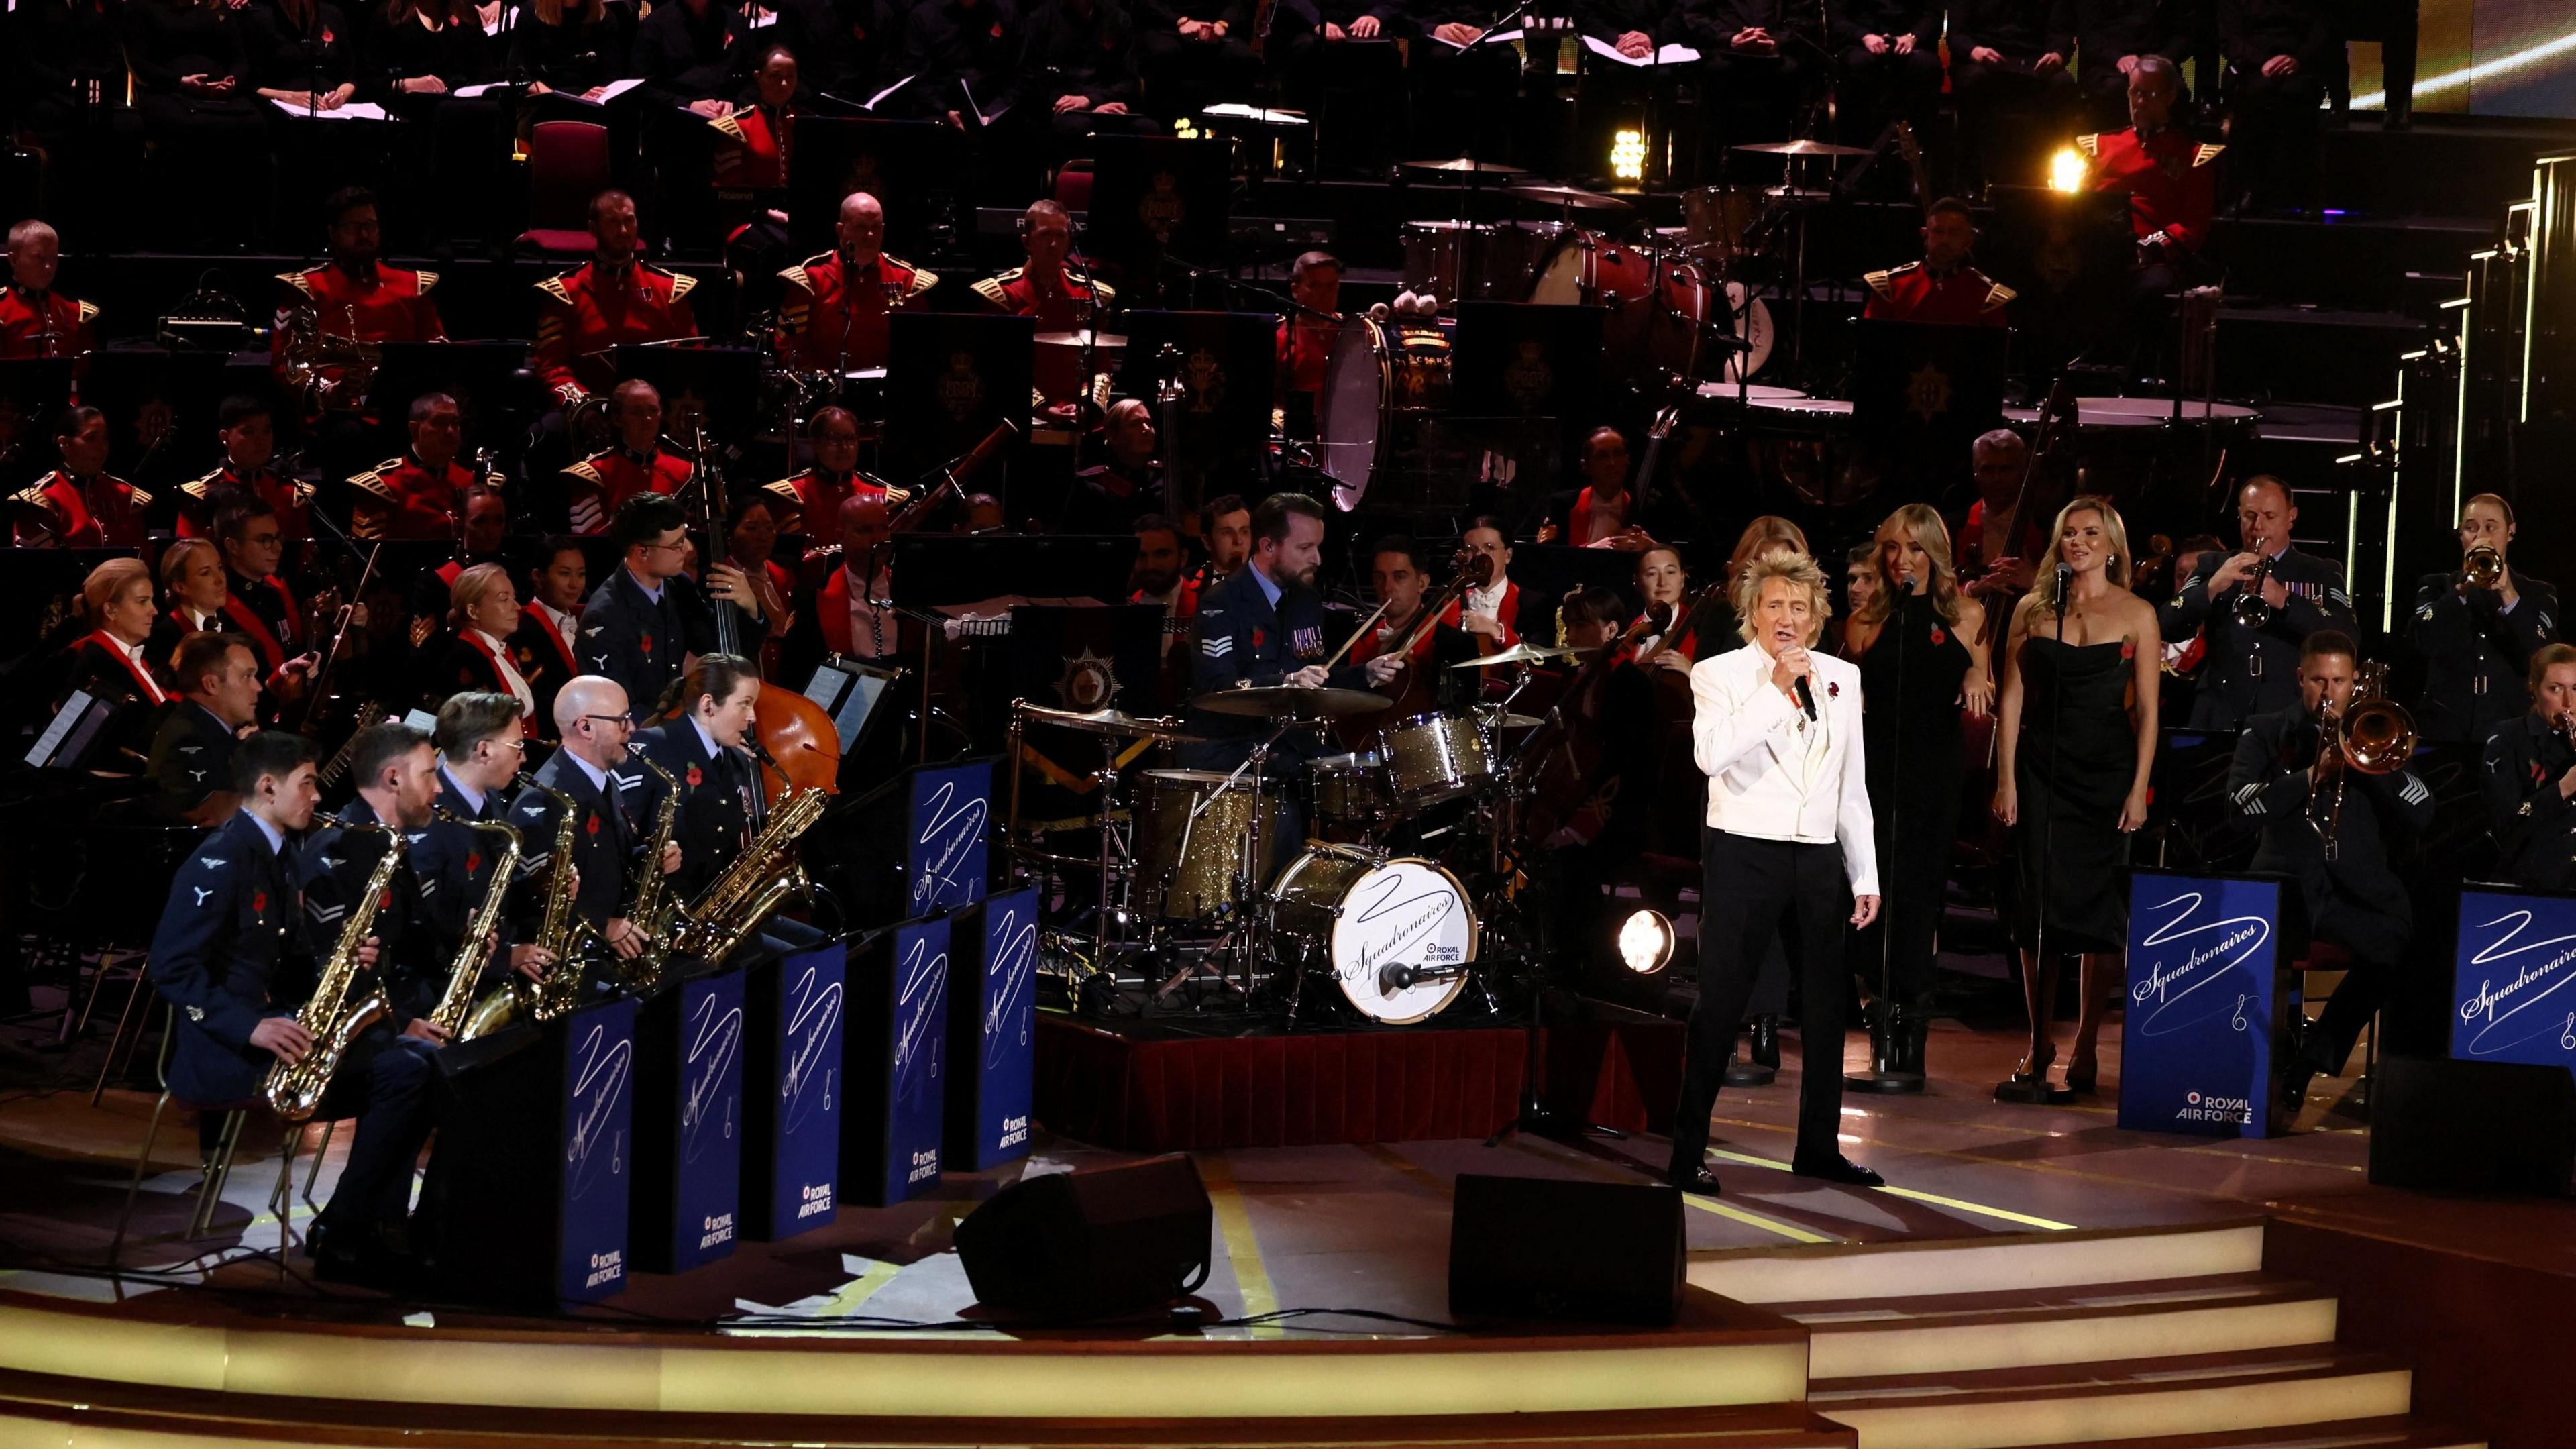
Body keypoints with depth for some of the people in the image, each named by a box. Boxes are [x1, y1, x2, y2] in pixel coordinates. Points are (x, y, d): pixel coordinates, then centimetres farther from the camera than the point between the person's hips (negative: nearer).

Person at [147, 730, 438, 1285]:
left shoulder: (276, 858, 16)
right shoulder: (222, 860, -13)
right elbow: (170, 967, -20)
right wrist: (249, 1026, -28)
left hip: (271, 1024, 10)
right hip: (221, 1051, -10)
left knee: (413, 1061, -5)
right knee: (403, 1071, -22)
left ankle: (377, 1227, -6)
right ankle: (337, 1235, -13)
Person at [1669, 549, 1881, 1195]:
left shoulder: (1842, 677, 11)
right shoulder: (1719, 674, -2)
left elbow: (1853, 785, 14)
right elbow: (1712, 754, -22)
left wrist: (1866, 876, 11)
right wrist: (1778, 689, -21)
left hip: (1817, 858, 5)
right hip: (1743, 852, -5)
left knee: (1825, 1005, 10)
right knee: (1721, 1003, -5)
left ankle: (1819, 1147, 21)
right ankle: (1687, 1153, 0)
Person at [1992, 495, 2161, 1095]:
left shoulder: (2136, 614, 3)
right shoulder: (2033, 609, 7)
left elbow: (2147, 709, 1)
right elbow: (2012, 698, 6)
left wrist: (2139, 788, -6)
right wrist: (2005, 779, -1)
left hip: (2107, 770, -1)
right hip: (2042, 769, 1)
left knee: (2101, 908, -1)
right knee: (2040, 904, 1)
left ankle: (2086, 1045, 8)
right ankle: (2039, 1043, 10)